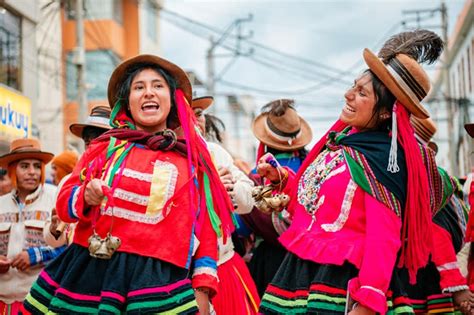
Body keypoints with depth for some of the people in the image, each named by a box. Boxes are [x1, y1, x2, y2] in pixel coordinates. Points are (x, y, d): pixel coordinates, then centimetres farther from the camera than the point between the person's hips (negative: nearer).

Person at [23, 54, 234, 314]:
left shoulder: (192, 158, 8)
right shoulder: (106, 147, 10)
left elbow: (205, 224, 7)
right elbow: (64, 202, 11)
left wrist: (203, 286, -2)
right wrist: (85, 197, -12)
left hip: (157, 282, -1)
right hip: (90, 273, 2)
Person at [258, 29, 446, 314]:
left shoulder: (384, 157, -15)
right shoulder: (342, 138, 10)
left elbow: (383, 239, -21)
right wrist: (281, 178, 11)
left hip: (346, 282, -8)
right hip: (303, 268, 8)